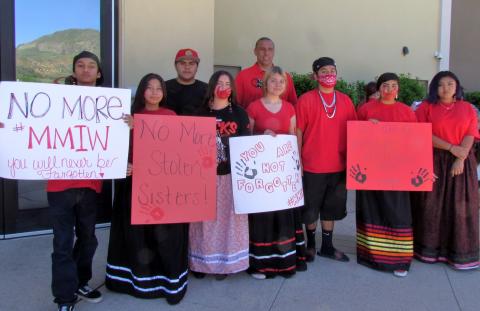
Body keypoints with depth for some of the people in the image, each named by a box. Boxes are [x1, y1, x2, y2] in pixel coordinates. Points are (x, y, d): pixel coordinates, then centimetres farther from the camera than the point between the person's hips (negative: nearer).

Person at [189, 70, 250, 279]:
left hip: (231, 174, 0)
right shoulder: (201, 114, 6)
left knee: (228, 216, 3)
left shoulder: (239, 113, 5)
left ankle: (226, 262, 16)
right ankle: (202, 261, 16)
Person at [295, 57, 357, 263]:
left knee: (332, 207, 14)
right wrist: (297, 162, -8)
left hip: (338, 165, 4)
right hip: (312, 166, -4)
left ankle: (327, 246, 29)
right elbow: (298, 132, -5)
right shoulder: (306, 100, -5)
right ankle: (311, 244, 29)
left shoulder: (345, 100, 6)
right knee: (311, 208, 10)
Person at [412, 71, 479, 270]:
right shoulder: (426, 107, 3)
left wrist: (460, 159, -14)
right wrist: (450, 147, -15)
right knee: (431, 205, 1)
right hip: (433, 161, -2)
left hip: (460, 162, 2)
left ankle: (459, 252, 13)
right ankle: (429, 249, 11)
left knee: (459, 206, 3)